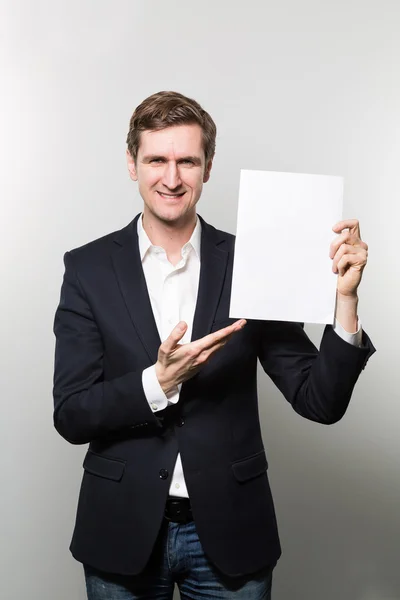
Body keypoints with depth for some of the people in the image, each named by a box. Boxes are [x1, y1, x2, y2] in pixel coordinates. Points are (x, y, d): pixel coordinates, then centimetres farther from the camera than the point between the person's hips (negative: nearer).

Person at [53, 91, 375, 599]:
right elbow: (71, 416, -8)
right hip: (123, 533, 0)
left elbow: (320, 401, -6)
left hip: (230, 535, 0)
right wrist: (159, 381, -24)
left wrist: (344, 298, -20)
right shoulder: (88, 268, -5)